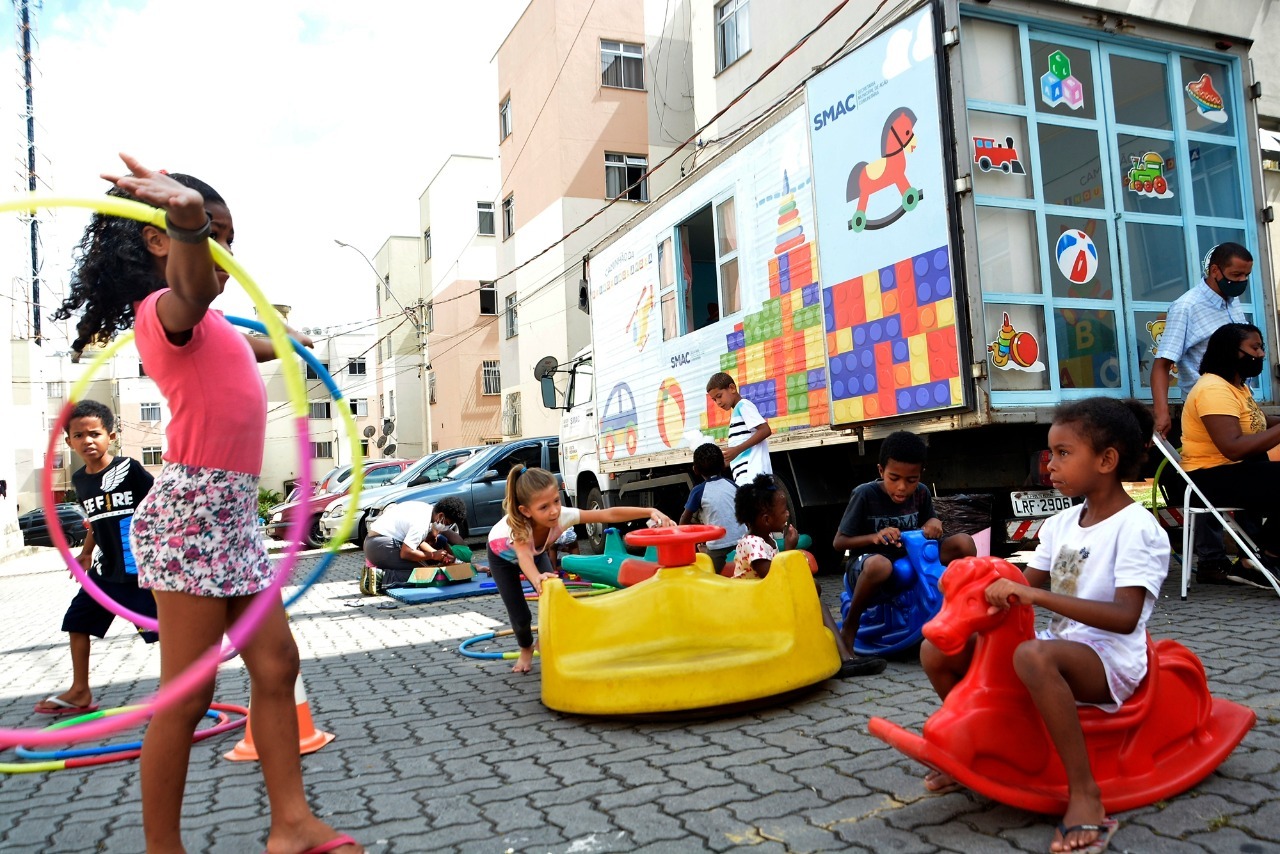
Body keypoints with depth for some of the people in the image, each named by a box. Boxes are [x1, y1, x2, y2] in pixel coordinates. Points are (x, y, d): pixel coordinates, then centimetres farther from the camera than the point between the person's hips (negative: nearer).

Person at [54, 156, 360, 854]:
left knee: (276, 664, 10)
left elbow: (243, 346, 41)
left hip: (233, 514, 10)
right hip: (190, 510, -10)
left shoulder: (210, 327, 18)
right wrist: (185, 211, -56)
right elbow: (192, 288, -37)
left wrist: (286, 341, 58)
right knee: (187, 694, -3)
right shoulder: (168, 309, -11)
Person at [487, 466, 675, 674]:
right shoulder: (516, 526, -46)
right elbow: (524, 556, -64)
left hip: (536, 553, 3)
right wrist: (537, 579, -86)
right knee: (520, 617, -7)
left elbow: (609, 514, -43)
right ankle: (526, 650, 28)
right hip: (503, 555, -3)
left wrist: (650, 512, -55)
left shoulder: (562, 515, -39)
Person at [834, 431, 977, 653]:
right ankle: (849, 625, -17)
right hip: (868, 566, -4)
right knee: (879, 564, -43)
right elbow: (839, 543, -11)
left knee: (964, 543, -16)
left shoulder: (921, 493, -2)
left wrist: (934, 523, -10)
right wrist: (874, 537, -28)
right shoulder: (865, 495, -15)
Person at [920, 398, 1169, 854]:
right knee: (936, 650, -2)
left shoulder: (1137, 527, -14)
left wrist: (1035, 594, -32)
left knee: (1034, 655, -42)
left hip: (1110, 661, -8)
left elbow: (1125, 617, -26)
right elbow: (1026, 588, 8)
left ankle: (1084, 793, -29)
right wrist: (997, 594, -14)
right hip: (1058, 646, 8)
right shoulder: (1061, 524, 10)